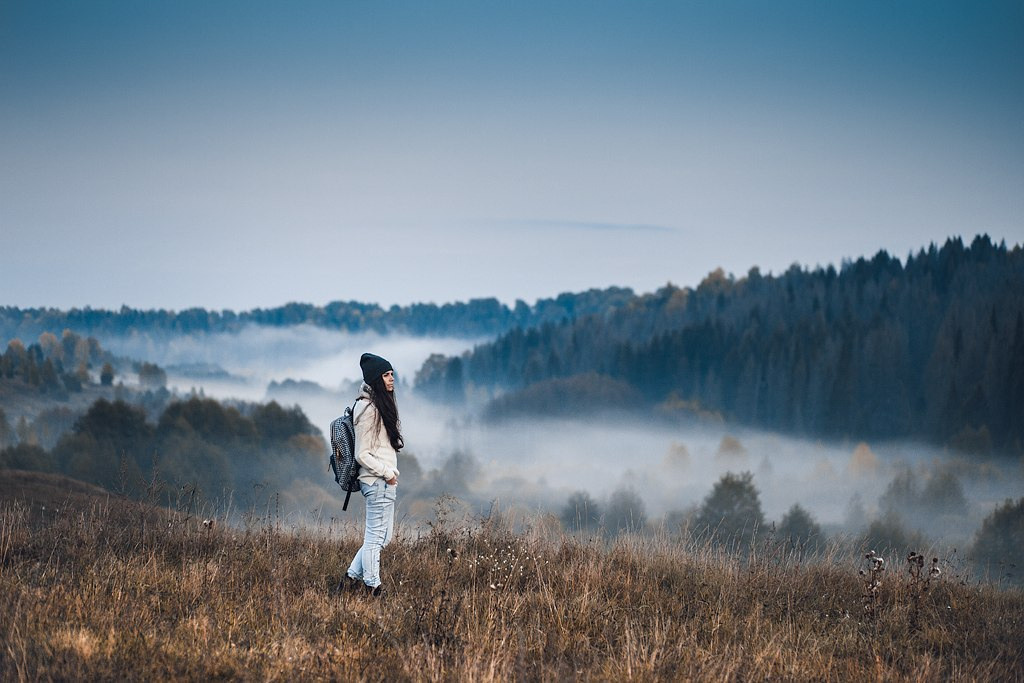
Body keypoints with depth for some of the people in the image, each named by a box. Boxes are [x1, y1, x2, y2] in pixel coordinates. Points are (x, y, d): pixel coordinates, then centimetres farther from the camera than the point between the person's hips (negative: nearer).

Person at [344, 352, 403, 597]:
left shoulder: (382, 405, 12)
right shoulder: (368, 409, -17)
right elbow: (362, 455, -18)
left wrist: (390, 472, 15)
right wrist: (387, 473, -14)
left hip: (384, 480, 10)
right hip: (377, 482, -10)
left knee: (382, 536, 16)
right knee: (375, 537, -2)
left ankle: (354, 576, 22)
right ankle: (373, 588, 5)